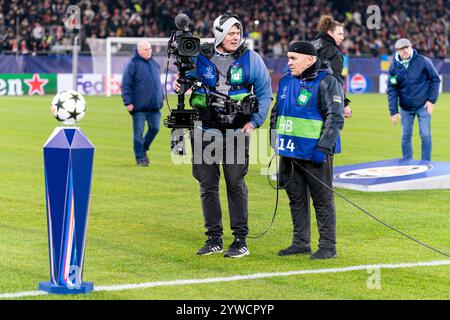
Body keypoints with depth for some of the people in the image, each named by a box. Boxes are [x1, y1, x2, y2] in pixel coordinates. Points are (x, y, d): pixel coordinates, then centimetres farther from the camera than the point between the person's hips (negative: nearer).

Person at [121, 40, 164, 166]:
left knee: (155, 128, 4)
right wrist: (128, 102, -13)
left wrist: (161, 98, 19)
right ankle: (140, 157, 7)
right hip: (139, 106, -5)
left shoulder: (154, 64, 12)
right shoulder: (133, 64, -7)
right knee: (139, 132, -1)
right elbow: (125, 85, -9)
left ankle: (143, 149, 26)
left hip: (154, 106, 6)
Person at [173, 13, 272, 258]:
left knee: (236, 184, -3)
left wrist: (254, 121, -5)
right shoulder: (199, 57, 1)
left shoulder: (250, 59, 0)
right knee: (207, 185, 5)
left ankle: (240, 240, 3)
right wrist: (178, 85, -10)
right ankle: (214, 239, 14)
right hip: (205, 130, 2)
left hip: (236, 130, -2)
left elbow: (264, 92, 5)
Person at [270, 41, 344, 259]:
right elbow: (276, 113, 24)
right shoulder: (286, 81, 13)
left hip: (314, 153, -7)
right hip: (288, 152, 7)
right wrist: (275, 140, 16)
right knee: (296, 198, 12)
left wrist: (323, 147, -18)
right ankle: (301, 242, 22)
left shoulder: (326, 82, -8)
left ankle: (328, 246, 5)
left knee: (322, 200, 0)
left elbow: (335, 118, -13)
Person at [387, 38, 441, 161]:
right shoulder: (394, 67, -3)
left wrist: (432, 100, -7)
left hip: (423, 106, -2)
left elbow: (435, 79, -1)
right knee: (406, 137, 7)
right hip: (405, 108, 2)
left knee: (425, 136, -3)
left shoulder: (423, 61, -9)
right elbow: (391, 90, -1)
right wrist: (393, 111, -6)